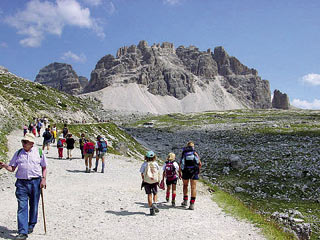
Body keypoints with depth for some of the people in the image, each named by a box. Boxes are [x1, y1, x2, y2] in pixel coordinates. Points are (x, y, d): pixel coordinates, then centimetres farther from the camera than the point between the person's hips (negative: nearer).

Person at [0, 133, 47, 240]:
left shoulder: (39, 152, 4)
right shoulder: (18, 153, 7)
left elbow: (44, 167, 9)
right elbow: (12, 168, 9)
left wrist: (43, 179, -3)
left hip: (35, 182, 0)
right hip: (21, 183, 0)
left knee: (33, 206, 11)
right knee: (22, 207, -7)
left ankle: (31, 226, 32)